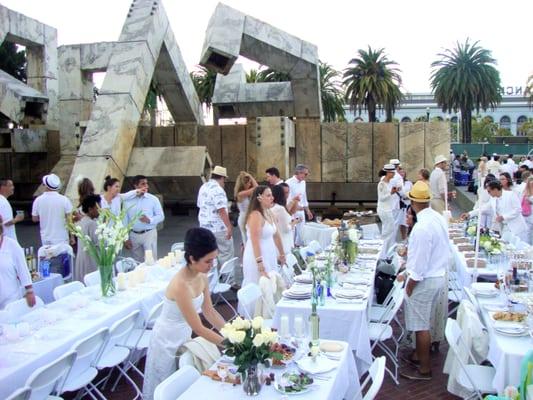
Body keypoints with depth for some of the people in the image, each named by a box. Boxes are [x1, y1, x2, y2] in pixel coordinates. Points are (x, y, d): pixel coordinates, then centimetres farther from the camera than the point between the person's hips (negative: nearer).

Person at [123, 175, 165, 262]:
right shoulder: (128, 200, -1)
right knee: (137, 262, 12)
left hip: (149, 234, -2)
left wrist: (149, 220, -19)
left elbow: (161, 216, 0)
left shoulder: (153, 199, -4)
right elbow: (125, 220, 2)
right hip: (134, 235, 2)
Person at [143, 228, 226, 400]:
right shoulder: (181, 285, -34)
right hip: (168, 340, -7)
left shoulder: (202, 276, -9)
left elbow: (209, 311, 2)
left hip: (185, 334, 7)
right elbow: (198, 328, -29)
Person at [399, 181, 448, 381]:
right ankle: (421, 353, 41)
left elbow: (420, 263, -24)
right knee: (424, 322, 24)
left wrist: (410, 285, -12)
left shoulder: (422, 227, -28)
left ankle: (424, 369, 18)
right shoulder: (438, 218, -1)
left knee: (421, 326, 5)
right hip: (439, 274, 9)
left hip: (425, 280, -9)